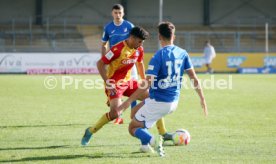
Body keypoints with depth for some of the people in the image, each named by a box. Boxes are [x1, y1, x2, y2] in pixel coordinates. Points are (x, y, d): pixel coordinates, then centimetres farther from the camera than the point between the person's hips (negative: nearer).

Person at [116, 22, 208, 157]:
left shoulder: (158, 56, -18)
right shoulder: (182, 53, 0)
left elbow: (147, 85, -22)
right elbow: (193, 77, 3)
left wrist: (128, 101, -19)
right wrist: (202, 98, 14)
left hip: (157, 102, -7)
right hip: (174, 103, 7)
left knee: (132, 128, 8)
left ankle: (152, 140, -21)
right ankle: (145, 145, 27)